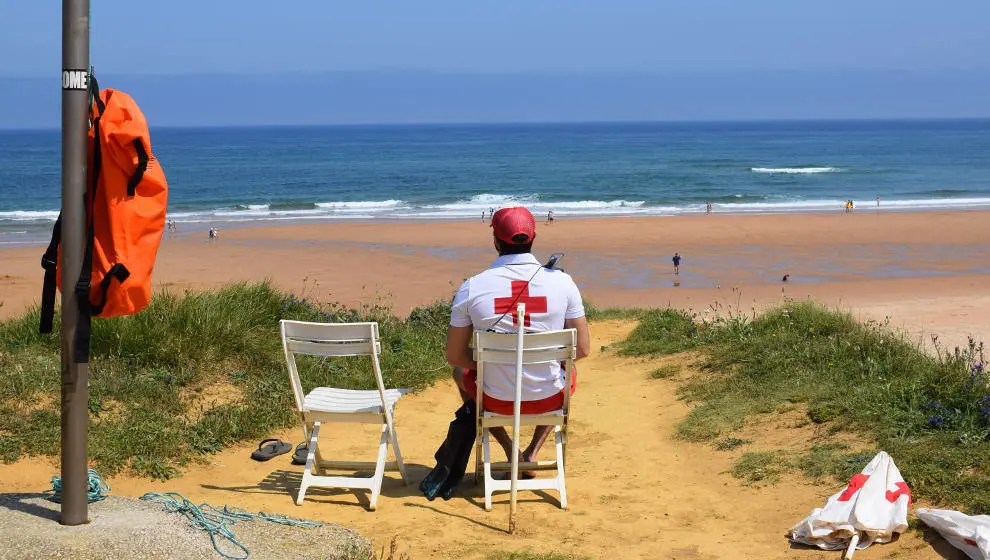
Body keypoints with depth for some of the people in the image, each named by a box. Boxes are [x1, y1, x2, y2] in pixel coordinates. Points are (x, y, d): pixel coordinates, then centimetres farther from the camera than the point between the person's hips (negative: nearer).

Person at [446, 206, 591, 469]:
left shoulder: (471, 287, -13)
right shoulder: (562, 282, -12)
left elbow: (454, 356, -5)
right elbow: (582, 349, -6)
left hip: (497, 400, 0)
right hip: (549, 398, 1)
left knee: (461, 372, 35)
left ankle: (510, 450, 23)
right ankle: (532, 453, 24)